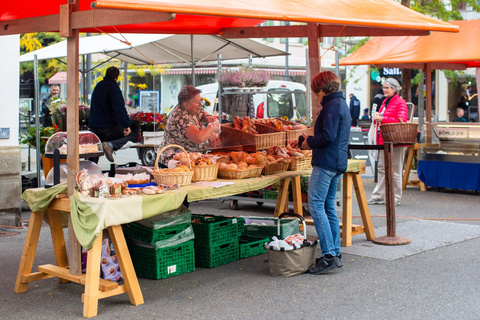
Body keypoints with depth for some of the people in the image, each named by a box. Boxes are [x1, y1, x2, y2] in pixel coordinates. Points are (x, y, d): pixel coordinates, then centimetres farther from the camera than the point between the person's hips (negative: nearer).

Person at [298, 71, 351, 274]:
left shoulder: (332, 105, -12)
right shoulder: (342, 104, 20)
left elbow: (328, 136, -21)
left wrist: (310, 142, -5)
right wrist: (310, 140, 17)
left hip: (326, 162, -11)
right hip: (338, 162, 11)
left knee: (316, 205, -11)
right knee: (328, 206, 13)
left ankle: (329, 255, -14)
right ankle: (336, 254, 16)